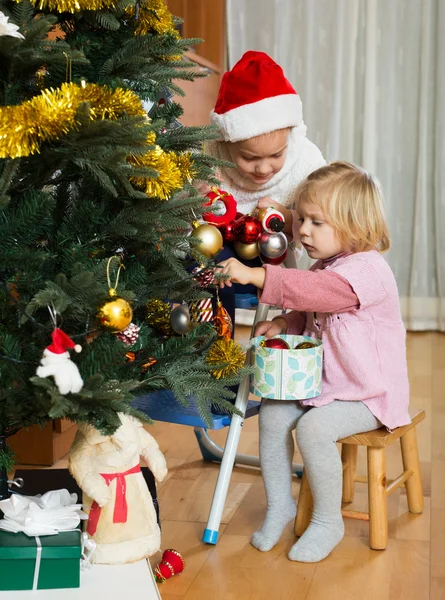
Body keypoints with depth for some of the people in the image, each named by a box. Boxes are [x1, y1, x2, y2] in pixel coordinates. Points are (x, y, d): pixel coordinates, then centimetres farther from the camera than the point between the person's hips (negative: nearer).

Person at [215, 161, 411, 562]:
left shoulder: (367, 270, -22)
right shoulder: (326, 266, 8)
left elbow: (315, 290, -41)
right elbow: (312, 315, 24)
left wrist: (255, 275, -46)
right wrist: (285, 323, 1)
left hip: (368, 393, -9)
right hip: (324, 382, 9)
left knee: (314, 427, -27)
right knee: (273, 413, -4)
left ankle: (328, 521, -5)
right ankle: (280, 504, 12)